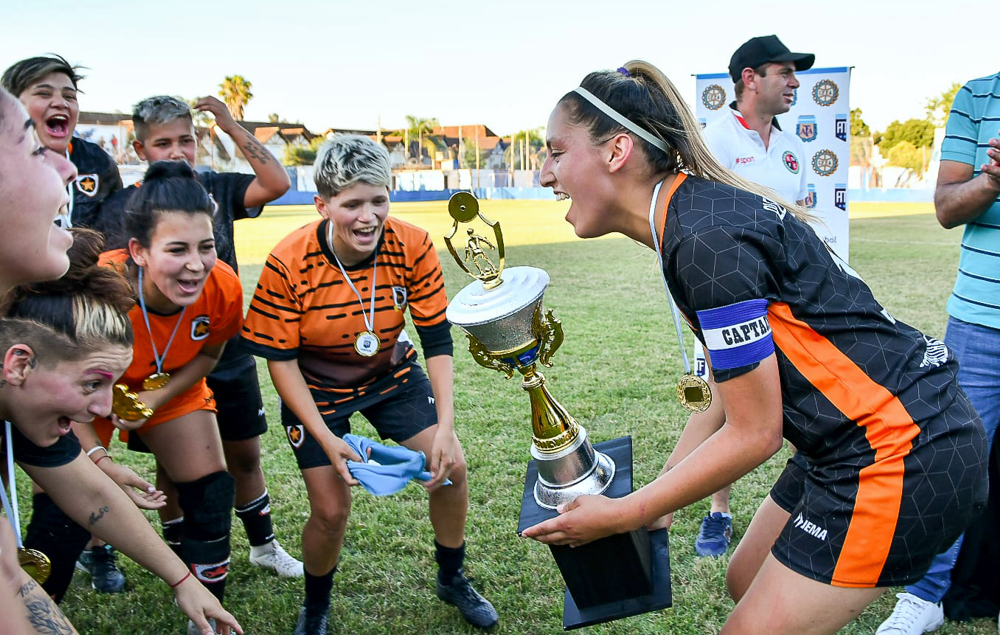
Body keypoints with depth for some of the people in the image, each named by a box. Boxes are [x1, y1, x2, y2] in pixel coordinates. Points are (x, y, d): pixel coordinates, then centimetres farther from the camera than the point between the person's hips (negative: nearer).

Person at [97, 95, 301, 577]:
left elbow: (277, 183, -15)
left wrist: (231, 126, -14)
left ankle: (264, 546, 35)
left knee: (244, 454, 15)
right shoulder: (122, 208, -7)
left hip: (228, 353, 2)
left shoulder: (215, 190, 0)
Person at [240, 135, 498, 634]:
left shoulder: (413, 247, -21)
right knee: (330, 510, -5)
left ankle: (452, 579, 25)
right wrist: (327, 439, -25)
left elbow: (437, 340, -14)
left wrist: (445, 426, -22)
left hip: (392, 375, 3)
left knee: (451, 466, -4)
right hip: (316, 389, -2)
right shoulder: (288, 264, -27)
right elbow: (281, 361, -18)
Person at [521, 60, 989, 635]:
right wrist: (655, 499, 13)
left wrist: (623, 515, -10)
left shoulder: (707, 241, -24)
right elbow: (723, 392, 12)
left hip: (899, 459, -9)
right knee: (748, 582, 21)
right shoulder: (695, 213, 6)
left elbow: (754, 433, -18)